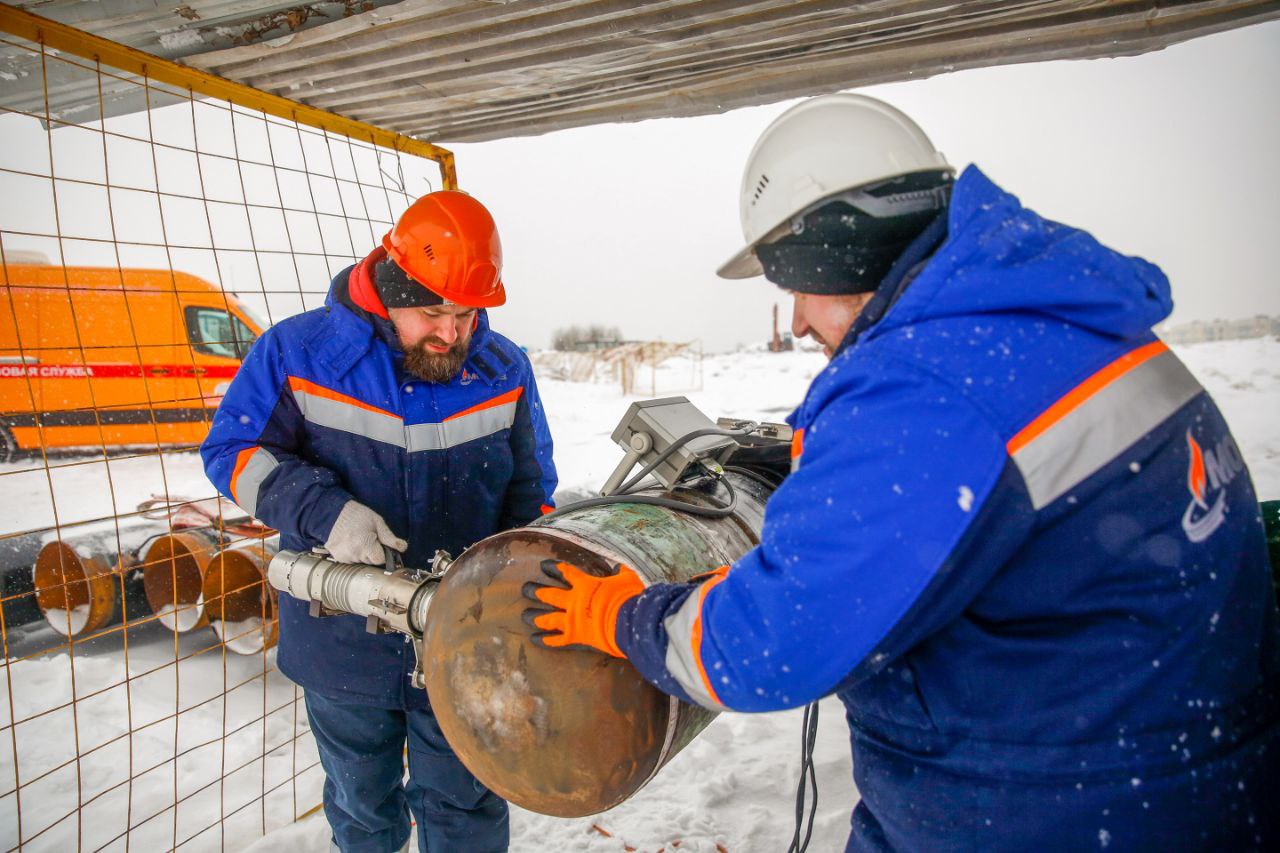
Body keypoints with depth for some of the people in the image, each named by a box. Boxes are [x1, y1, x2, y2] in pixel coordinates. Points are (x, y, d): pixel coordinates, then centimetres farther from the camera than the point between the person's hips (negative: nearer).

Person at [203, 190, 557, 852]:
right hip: (341, 641, 0)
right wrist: (326, 511, -22)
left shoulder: (504, 372, -3)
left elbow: (530, 492, 5)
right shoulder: (297, 353, -9)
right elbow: (231, 450, -5)